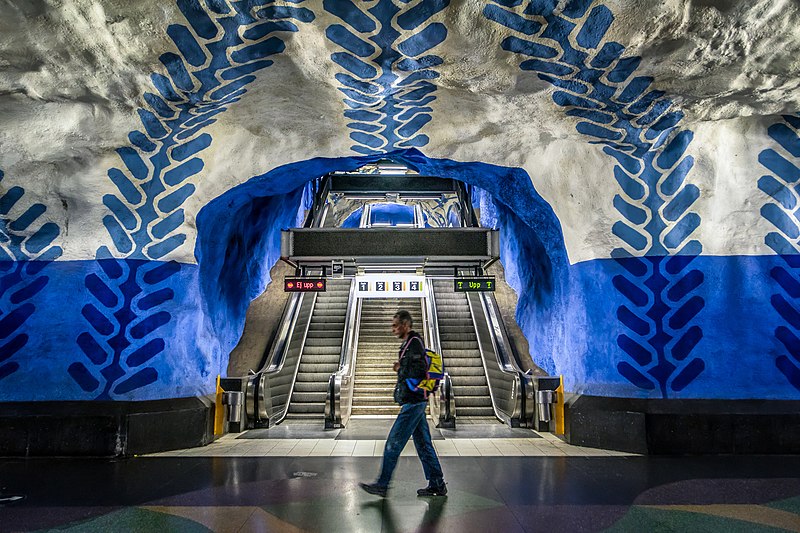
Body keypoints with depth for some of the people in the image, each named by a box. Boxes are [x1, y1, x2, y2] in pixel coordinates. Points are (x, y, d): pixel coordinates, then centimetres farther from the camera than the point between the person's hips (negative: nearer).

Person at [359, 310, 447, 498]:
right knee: (423, 444, 13)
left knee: (394, 442, -4)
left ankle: (382, 485, 4)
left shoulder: (414, 343, -14)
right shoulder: (410, 343, 17)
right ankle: (437, 484, 19)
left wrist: (400, 370, -9)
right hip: (415, 401, 10)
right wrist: (401, 368, 5)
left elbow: (418, 371, -24)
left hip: (413, 402, -10)